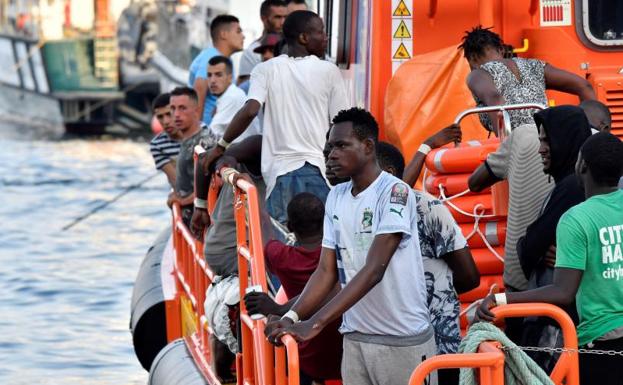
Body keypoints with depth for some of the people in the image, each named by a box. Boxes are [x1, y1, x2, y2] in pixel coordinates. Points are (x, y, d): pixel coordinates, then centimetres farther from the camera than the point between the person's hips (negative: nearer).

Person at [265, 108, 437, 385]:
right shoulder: (336, 198, 8)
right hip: (354, 339, 6)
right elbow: (327, 271, 8)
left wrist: (316, 323, -27)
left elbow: (374, 269, -21)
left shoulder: (394, 192, -13)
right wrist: (292, 317, -10)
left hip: (403, 341, -6)